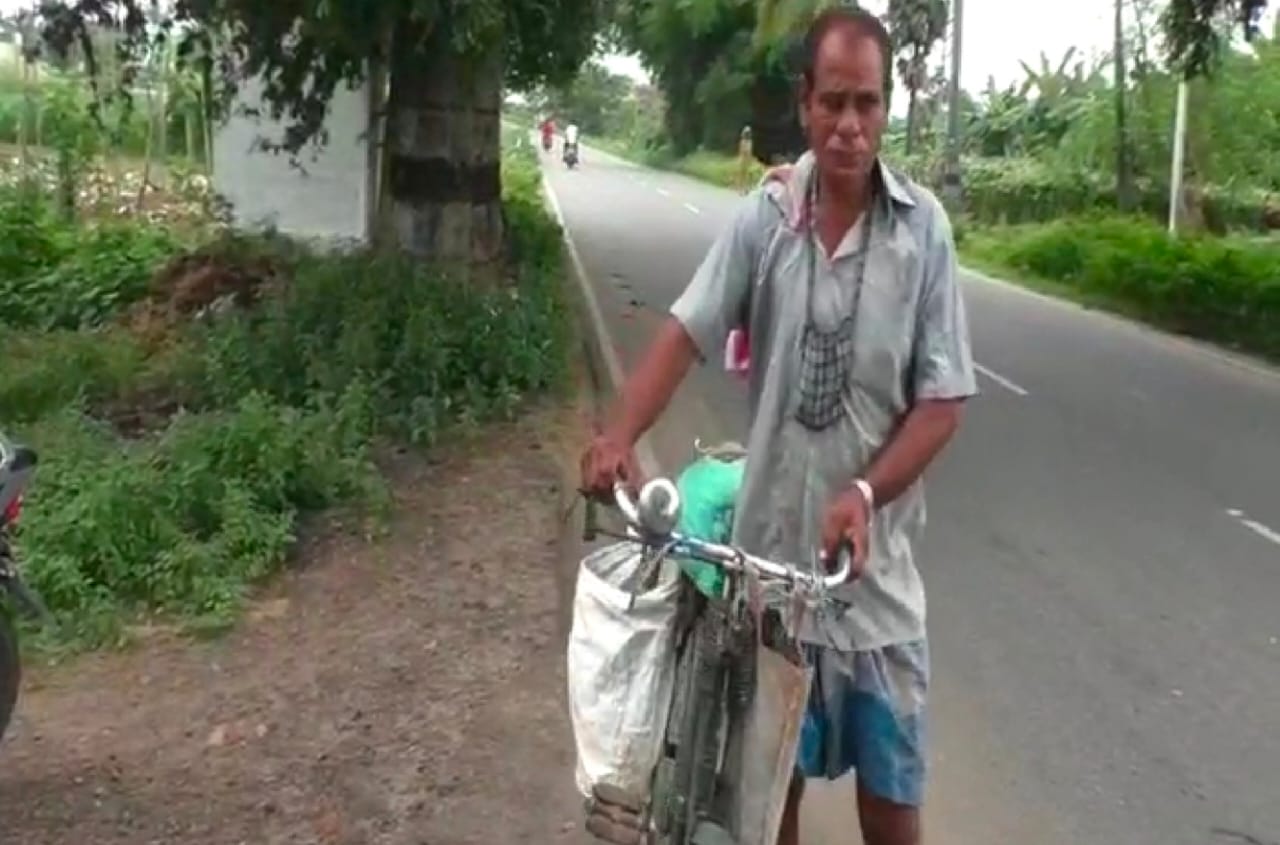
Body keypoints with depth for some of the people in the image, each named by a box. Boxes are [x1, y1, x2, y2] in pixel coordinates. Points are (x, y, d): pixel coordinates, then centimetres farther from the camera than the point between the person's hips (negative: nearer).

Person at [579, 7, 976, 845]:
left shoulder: (924, 228, -8)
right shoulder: (765, 215, -4)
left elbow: (944, 399, -6)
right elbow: (686, 332, -6)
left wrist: (866, 492, -19)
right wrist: (619, 436, -21)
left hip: (875, 558, -1)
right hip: (770, 543, 1)